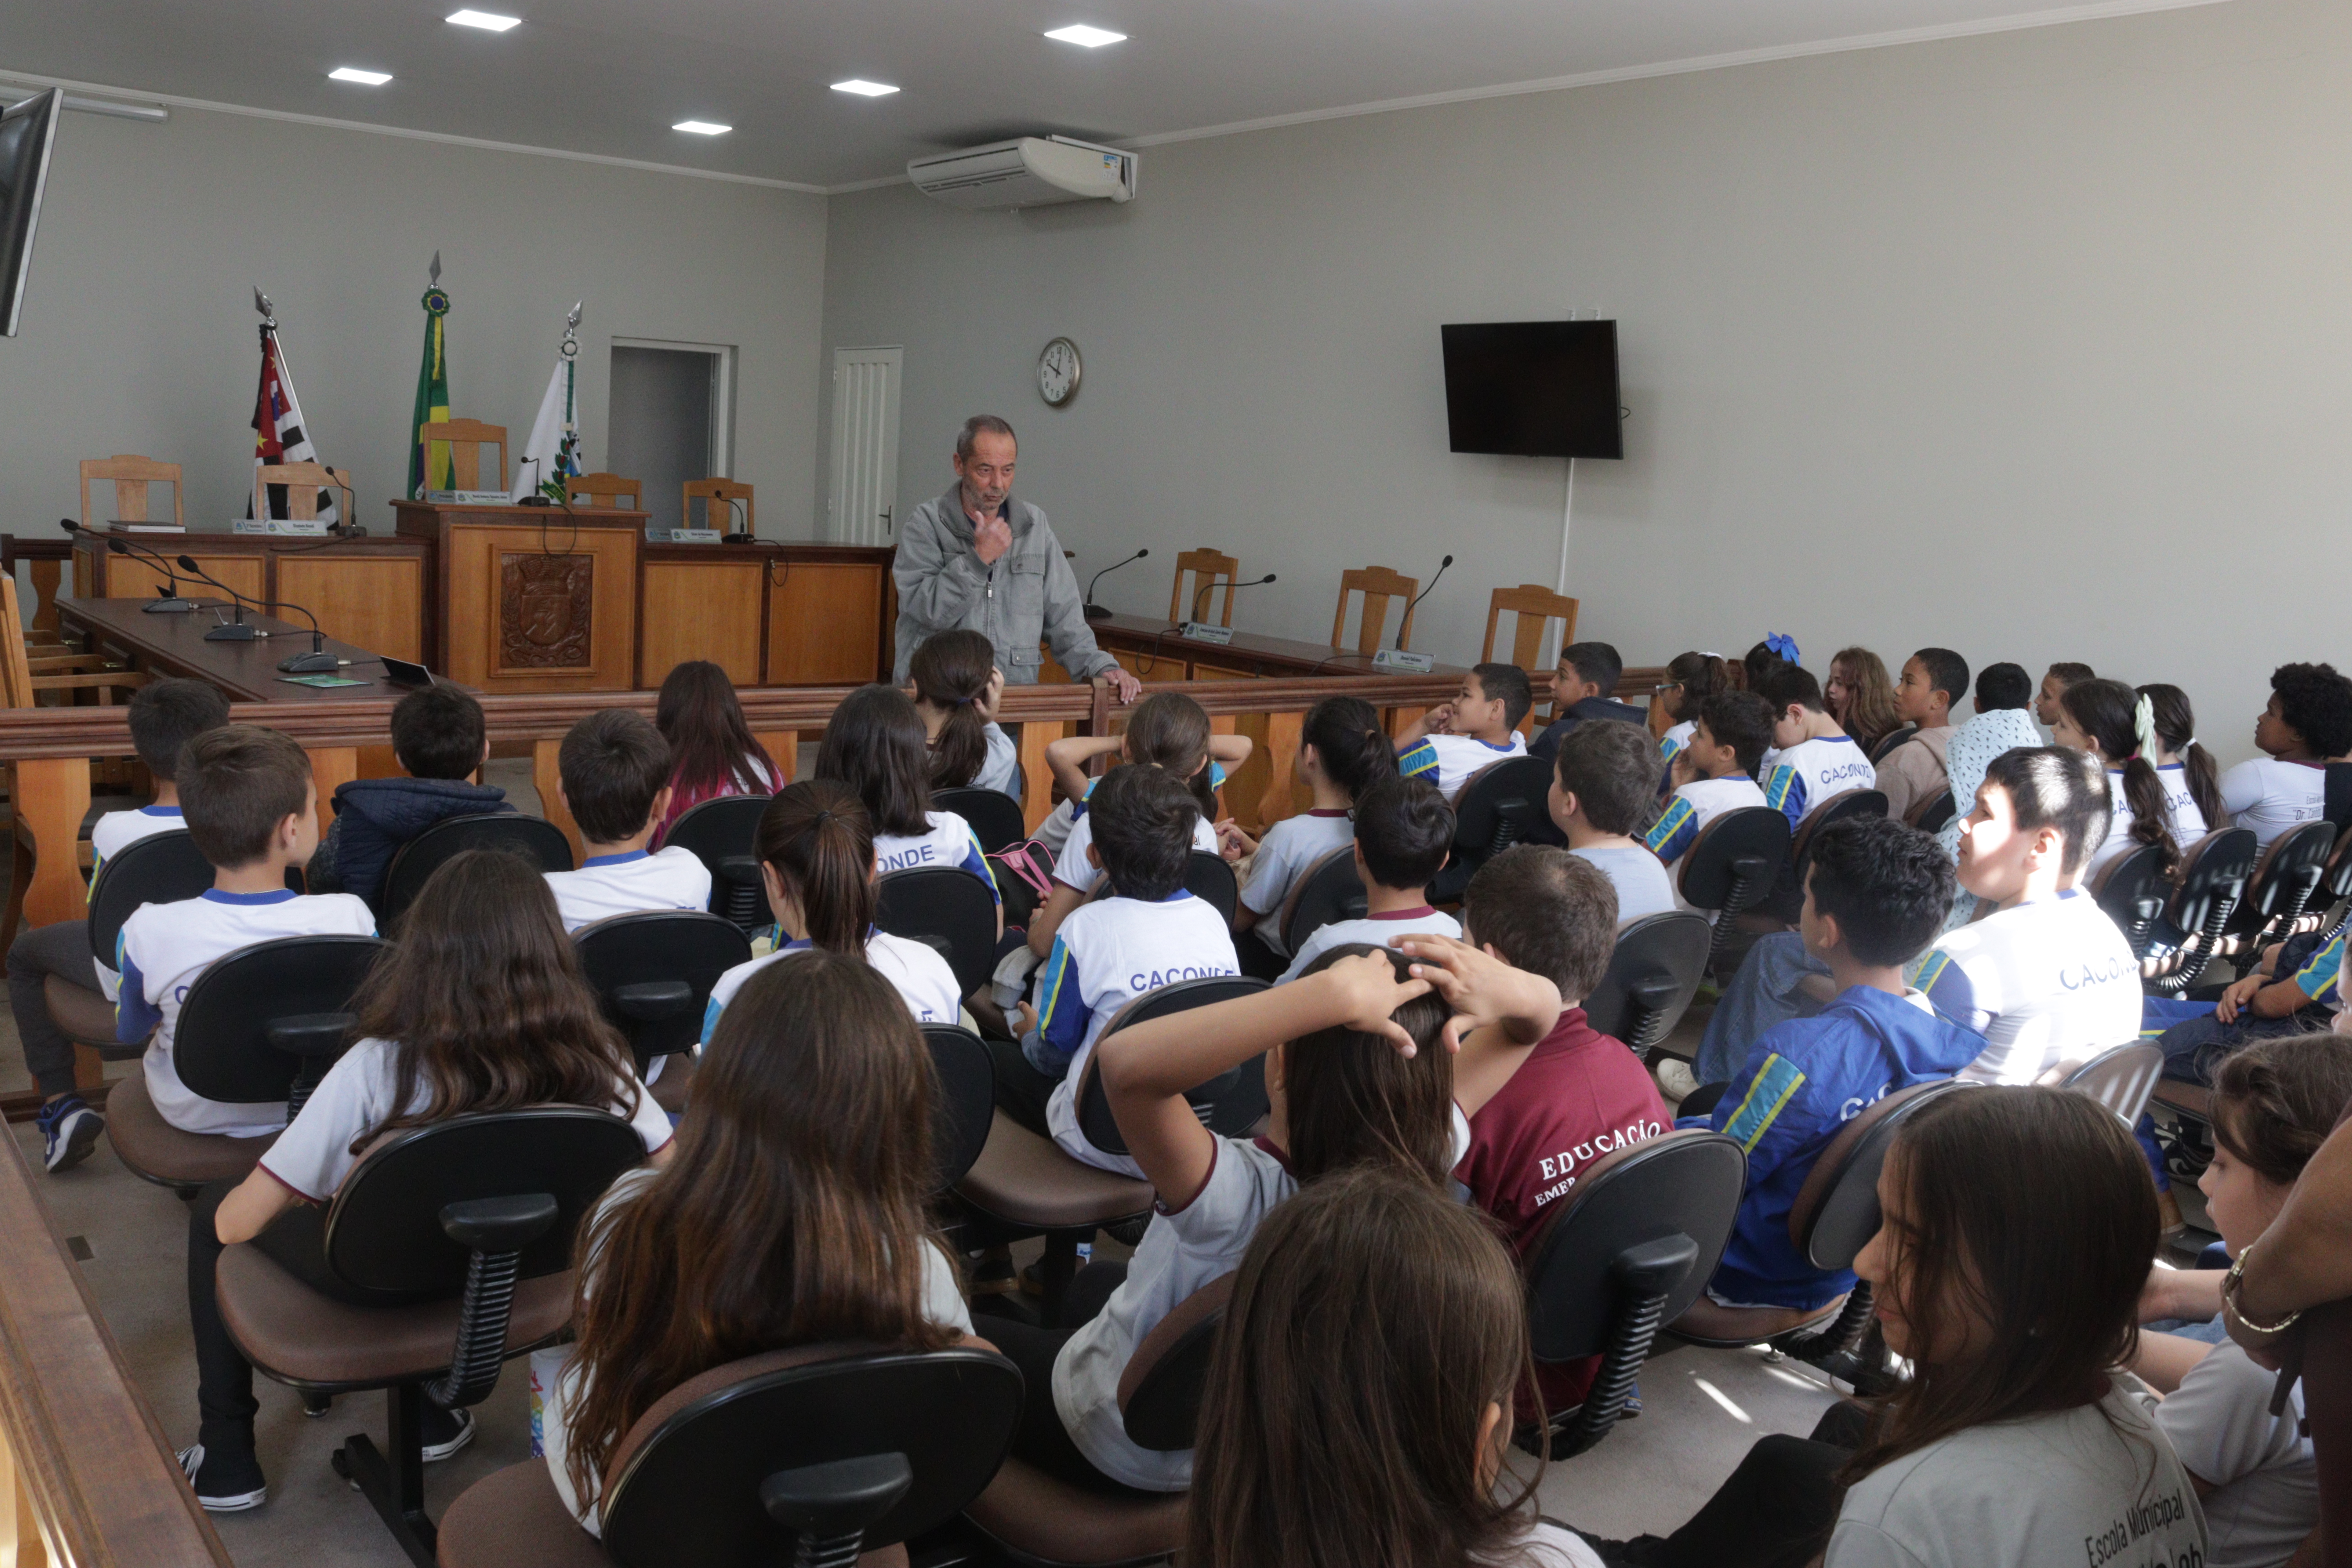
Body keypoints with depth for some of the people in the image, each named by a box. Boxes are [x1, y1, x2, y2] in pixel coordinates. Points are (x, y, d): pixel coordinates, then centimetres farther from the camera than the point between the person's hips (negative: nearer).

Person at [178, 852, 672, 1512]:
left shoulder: (378, 1068, -26)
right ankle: (430, 1411, 35)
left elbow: (237, 1224, -20)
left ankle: (226, 1459, 26)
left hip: (378, 1285, -3)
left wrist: (232, 1210, 4)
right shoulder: (593, 1058, -19)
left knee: (214, 1211, 23)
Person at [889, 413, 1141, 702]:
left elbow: (1063, 615, 15)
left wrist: (1100, 667, 4)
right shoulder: (925, 524, 3)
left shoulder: (1035, 526, 15)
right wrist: (979, 559, -15)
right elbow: (926, 610, -10)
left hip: (1015, 694, 3)